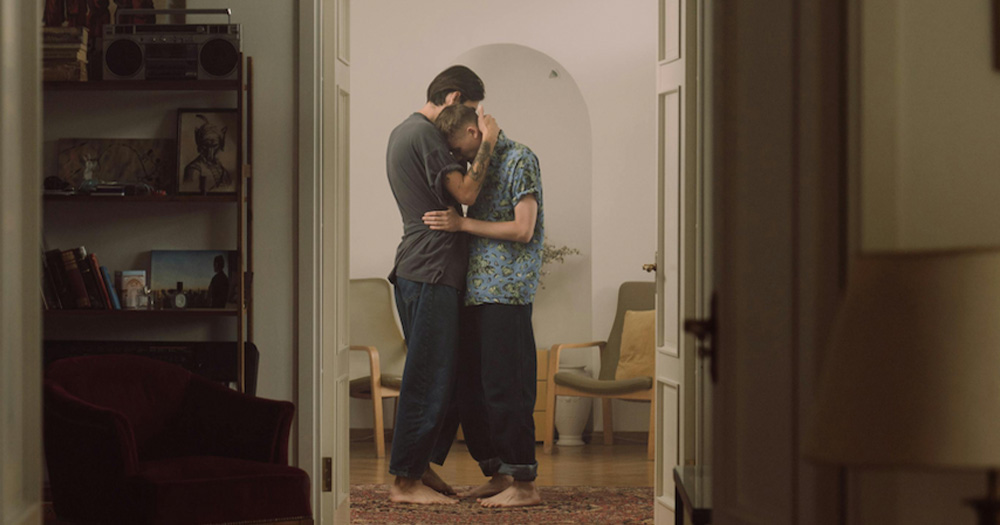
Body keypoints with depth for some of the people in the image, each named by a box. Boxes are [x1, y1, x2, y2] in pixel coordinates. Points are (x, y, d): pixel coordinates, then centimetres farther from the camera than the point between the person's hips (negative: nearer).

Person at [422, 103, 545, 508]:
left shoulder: (519, 159, -5)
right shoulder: (480, 166, 20)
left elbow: (523, 230, -13)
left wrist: (461, 224, -12)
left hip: (508, 292, -9)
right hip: (477, 292, 9)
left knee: (504, 389, -8)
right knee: (471, 389, 10)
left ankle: (524, 485, -2)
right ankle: (497, 476, 19)